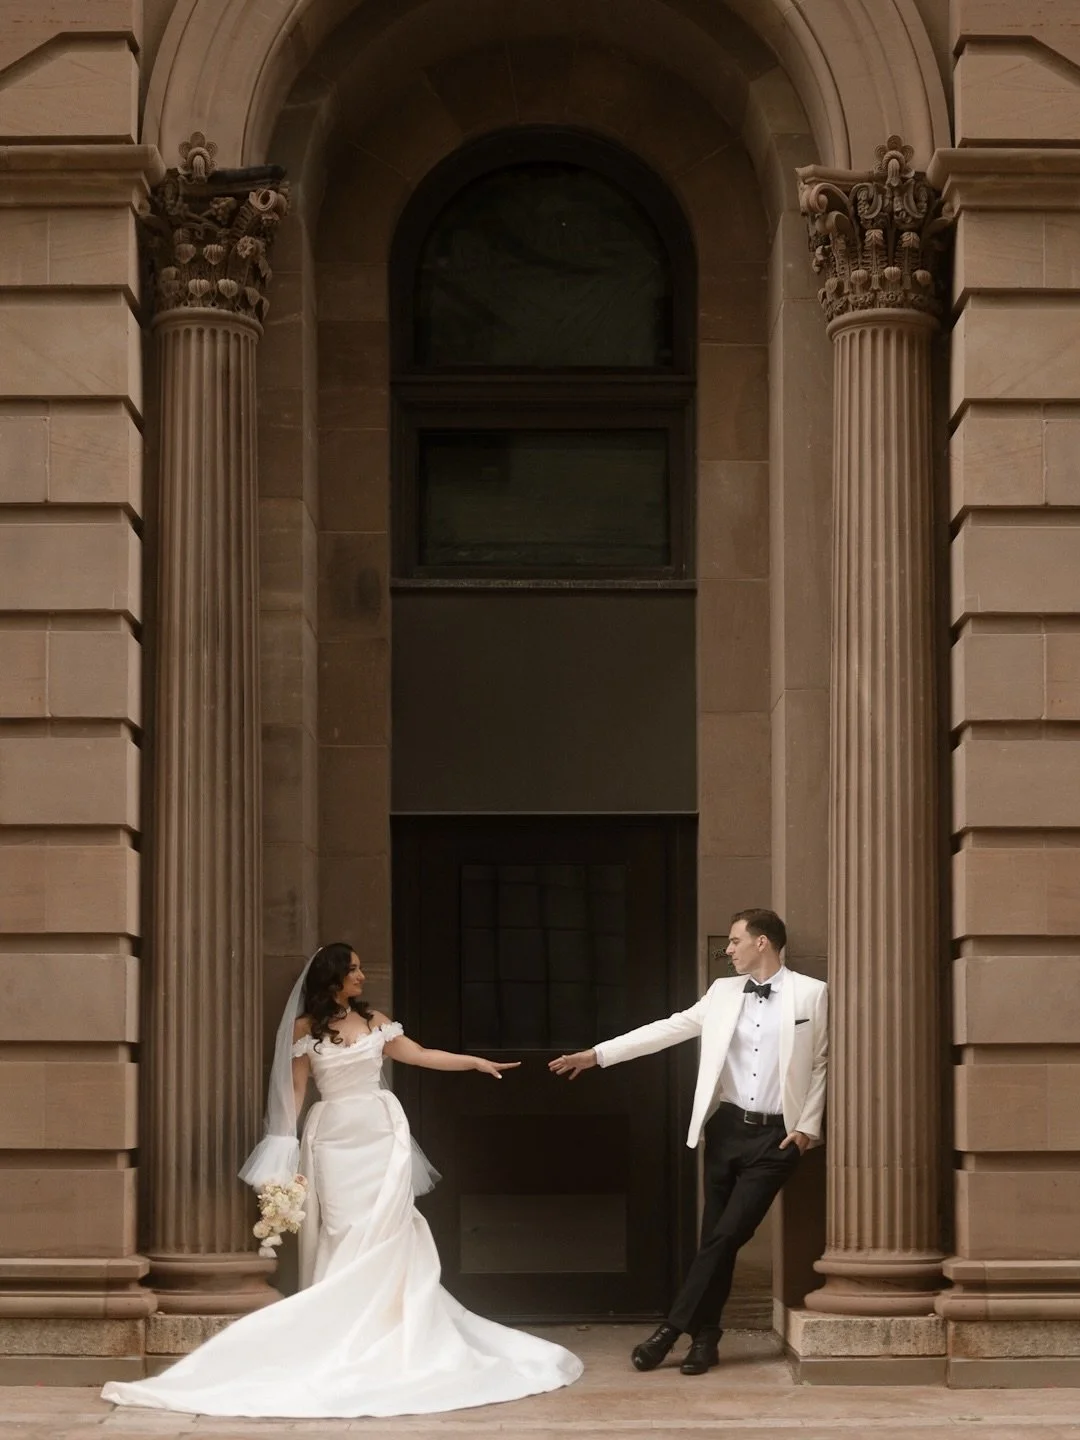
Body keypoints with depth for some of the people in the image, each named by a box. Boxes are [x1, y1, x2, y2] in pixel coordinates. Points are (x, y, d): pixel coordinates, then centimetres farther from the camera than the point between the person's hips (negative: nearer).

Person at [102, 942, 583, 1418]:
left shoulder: (374, 1020, 9)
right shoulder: (305, 1027, 2)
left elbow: (420, 1054, 11)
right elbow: (295, 1089, 1)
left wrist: (476, 1062, 4)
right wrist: (286, 1152, -4)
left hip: (380, 1133, 2)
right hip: (332, 1137, -2)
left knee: (383, 1230, -3)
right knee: (341, 1232, -3)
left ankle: (383, 1329, 2)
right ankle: (343, 1332, 0)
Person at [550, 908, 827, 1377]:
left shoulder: (811, 994, -2)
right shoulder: (723, 992, 8)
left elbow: (822, 1064, 1)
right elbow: (670, 1028, 8)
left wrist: (808, 1127, -6)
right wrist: (596, 1054, 5)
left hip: (776, 1136, -4)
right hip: (726, 1127, 4)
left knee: (727, 1235, -9)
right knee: (716, 1237, 5)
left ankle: (672, 1329, -4)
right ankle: (704, 1339, 12)